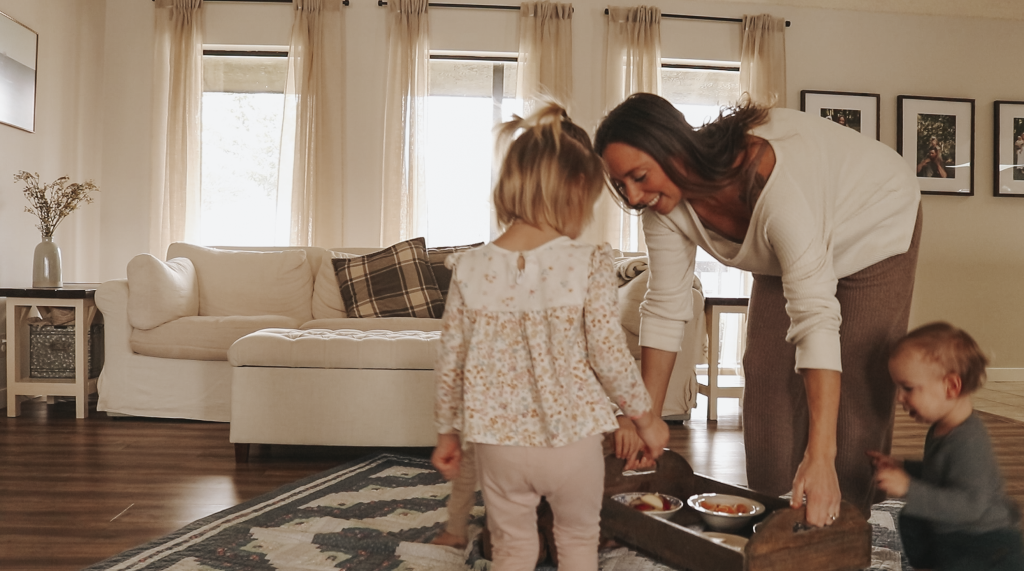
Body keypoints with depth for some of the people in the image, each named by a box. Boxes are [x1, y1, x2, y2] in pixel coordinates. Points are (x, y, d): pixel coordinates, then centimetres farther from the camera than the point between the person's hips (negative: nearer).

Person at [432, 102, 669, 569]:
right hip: (570, 439, -2)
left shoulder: (469, 269, -7)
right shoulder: (589, 264, -15)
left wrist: (447, 431, 13)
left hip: (498, 443, 2)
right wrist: (645, 415, 4)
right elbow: (609, 356, -13)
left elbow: (450, 361, -1)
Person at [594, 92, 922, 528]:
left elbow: (815, 317, -48)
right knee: (766, 379, 1)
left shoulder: (771, 181, -45)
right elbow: (664, 308, -17)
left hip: (874, 227, -5)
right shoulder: (666, 202, -24)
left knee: (858, 391, -10)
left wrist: (820, 456, -51)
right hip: (785, 252, 6)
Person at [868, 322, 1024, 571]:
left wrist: (909, 489, -40)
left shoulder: (968, 441, -30)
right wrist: (902, 467, 5)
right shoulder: (941, 429, 1)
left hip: (988, 547, -10)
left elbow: (969, 504, -37)